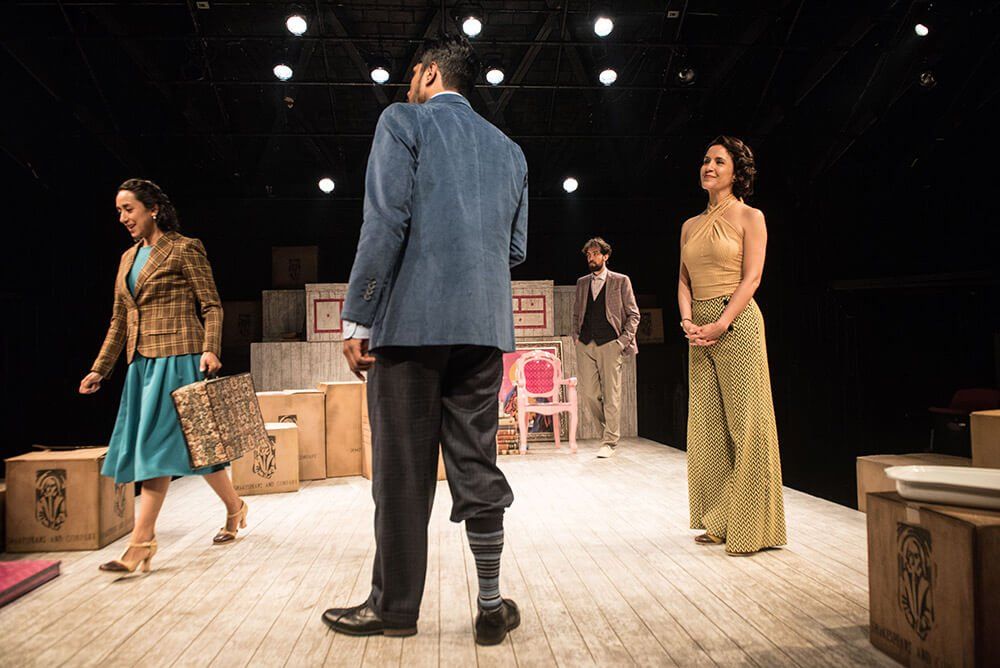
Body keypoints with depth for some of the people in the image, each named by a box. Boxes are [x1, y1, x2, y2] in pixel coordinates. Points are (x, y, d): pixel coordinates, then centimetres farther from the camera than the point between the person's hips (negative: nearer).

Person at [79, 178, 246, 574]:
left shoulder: (183, 249, -2)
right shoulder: (128, 258, 18)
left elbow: (212, 306, -6)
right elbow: (119, 321, 19)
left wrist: (210, 350, -20)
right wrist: (99, 369, 14)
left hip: (176, 359, -7)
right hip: (141, 363, 7)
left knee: (158, 444, -8)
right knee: (189, 443, 8)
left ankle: (140, 545, -5)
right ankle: (234, 508, 23)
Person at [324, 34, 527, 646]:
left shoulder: (403, 121, 2)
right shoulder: (510, 150, 18)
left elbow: (386, 224, -10)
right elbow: (516, 250, 15)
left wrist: (359, 319, -9)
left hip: (413, 319, -5)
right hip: (486, 326, 5)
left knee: (402, 470, 3)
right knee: (477, 466, 9)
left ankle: (395, 607, 15)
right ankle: (492, 607, 15)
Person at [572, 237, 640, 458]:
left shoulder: (621, 281, 5)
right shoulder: (582, 283, 16)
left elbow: (633, 314, 4)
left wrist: (624, 340, -6)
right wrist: (576, 335, 9)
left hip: (610, 343, -4)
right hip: (585, 345, 4)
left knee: (611, 394, -4)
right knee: (588, 392, 0)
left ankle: (609, 442, 4)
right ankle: (609, 426, 23)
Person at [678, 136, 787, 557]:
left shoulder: (749, 217, 2)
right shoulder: (690, 226, 18)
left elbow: (752, 277, -7)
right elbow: (684, 280, 14)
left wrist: (720, 325, -17)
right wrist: (688, 321, -4)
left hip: (736, 324, -6)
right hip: (700, 330, 6)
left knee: (745, 424, -5)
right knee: (707, 425, 7)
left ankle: (750, 527, 3)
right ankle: (718, 521, 17)